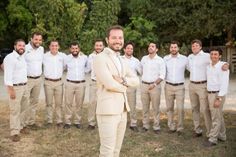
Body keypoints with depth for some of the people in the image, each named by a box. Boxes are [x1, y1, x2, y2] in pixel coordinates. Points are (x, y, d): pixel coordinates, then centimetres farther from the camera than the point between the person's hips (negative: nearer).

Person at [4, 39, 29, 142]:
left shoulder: (22, 57, 12)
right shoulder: (10, 58, -14)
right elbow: (8, 75, -19)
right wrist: (11, 90, -23)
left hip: (24, 86, 8)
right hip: (15, 87, -8)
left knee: (24, 108, 15)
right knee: (15, 110, -4)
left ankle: (22, 126, 29)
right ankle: (14, 132, 3)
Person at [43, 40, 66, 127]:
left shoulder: (63, 56, 1)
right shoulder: (44, 56, -3)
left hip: (59, 82, 1)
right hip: (48, 82, -1)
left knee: (59, 103, 5)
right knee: (49, 103, 5)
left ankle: (59, 120, 14)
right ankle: (49, 121, 14)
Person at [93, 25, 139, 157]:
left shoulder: (121, 60, 17)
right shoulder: (100, 58, -10)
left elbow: (136, 80, 8)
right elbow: (109, 84, -20)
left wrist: (123, 80, -12)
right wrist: (124, 86, -1)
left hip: (123, 110, 8)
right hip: (108, 110, -8)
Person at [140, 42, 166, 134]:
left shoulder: (160, 60, -2)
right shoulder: (144, 58, 9)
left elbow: (162, 75, -7)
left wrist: (154, 84, -15)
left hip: (155, 86, -3)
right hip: (144, 85, 3)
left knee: (156, 108, -1)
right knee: (145, 107, 7)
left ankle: (156, 127, 6)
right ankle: (145, 125, 15)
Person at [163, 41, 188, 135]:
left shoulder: (184, 59, -1)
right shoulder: (165, 58, 4)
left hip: (180, 87, -2)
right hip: (168, 86, 2)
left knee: (180, 108, -5)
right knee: (169, 108, 7)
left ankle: (180, 127, 10)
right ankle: (171, 126, 20)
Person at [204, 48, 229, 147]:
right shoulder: (209, 66, 7)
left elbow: (224, 84, -21)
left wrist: (218, 99, -23)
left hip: (218, 95, -8)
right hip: (210, 94, 8)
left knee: (215, 118, -2)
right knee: (218, 116, 17)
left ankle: (212, 139, 6)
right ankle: (221, 136, 29)